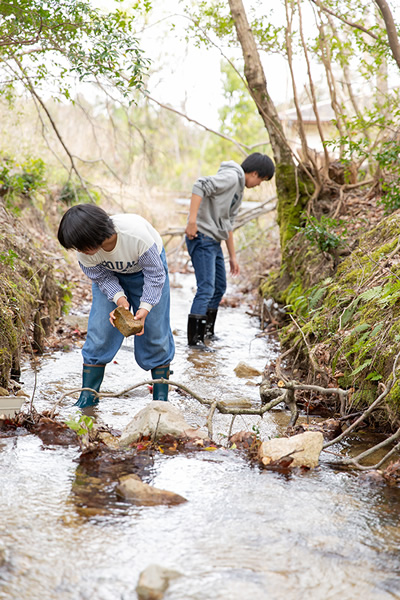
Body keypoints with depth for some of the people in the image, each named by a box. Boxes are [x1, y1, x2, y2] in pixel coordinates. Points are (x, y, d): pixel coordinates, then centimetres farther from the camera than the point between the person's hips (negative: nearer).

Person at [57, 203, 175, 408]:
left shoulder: (136, 233, -41)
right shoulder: (85, 253, -30)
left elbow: (155, 274, -27)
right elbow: (102, 277, -14)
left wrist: (145, 308, -36)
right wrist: (119, 299, -32)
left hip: (148, 267, -2)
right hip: (111, 274, 2)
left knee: (154, 331, -6)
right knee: (99, 330, -7)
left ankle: (161, 398, 5)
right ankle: (87, 397, 2)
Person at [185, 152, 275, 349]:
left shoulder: (239, 190, 21)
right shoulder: (230, 177, -9)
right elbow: (200, 186, -24)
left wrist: (233, 257, 27)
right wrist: (192, 220, -29)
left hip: (214, 242, 10)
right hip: (201, 237, -10)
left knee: (220, 288, 17)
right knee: (206, 288, -13)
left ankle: (207, 331, 28)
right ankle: (194, 337, -9)